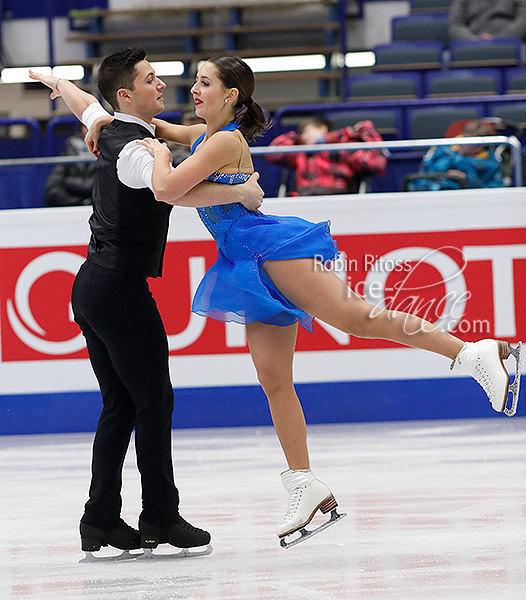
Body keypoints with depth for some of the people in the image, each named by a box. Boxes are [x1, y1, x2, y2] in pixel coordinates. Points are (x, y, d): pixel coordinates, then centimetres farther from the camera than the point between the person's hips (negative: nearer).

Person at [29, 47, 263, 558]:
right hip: (121, 287, -10)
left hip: (90, 286, 10)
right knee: (154, 401, -3)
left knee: (119, 405, 11)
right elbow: (177, 191, -35)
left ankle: (101, 520, 9)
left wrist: (58, 84, 57)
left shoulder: (110, 131, 11)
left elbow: (83, 104, 34)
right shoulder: (135, 149, -16)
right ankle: (160, 516, 0)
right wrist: (242, 192, -23)